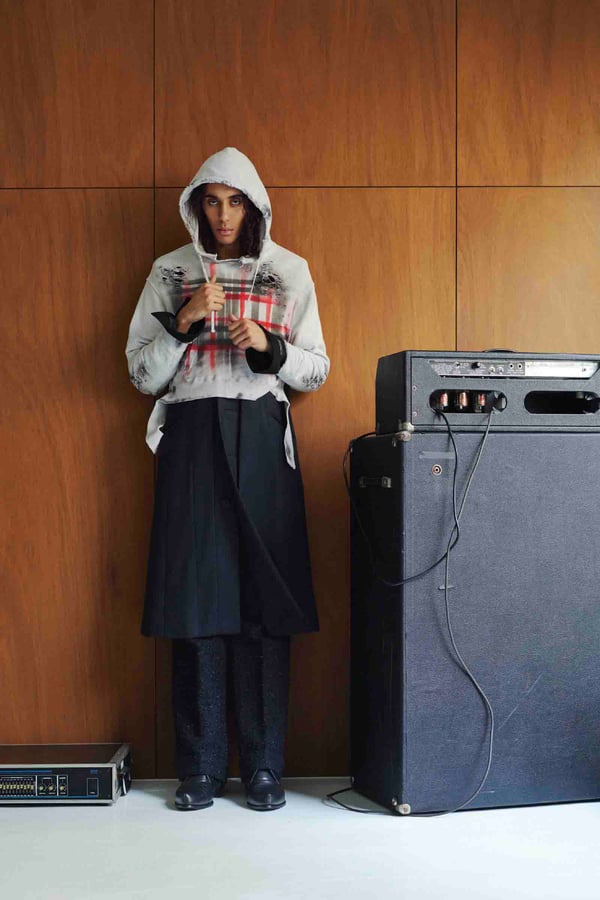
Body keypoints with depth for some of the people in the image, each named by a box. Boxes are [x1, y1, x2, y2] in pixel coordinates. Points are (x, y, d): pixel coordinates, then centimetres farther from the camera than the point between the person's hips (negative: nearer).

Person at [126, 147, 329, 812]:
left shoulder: (289, 271, 11)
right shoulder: (170, 272, 10)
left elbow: (316, 370, 10)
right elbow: (141, 375, 5)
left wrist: (269, 344, -9)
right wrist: (184, 321, -9)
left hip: (261, 439, 0)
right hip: (191, 438, 0)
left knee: (265, 603, -2)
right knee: (195, 601, -2)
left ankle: (263, 766, 10)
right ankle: (200, 767, 11)